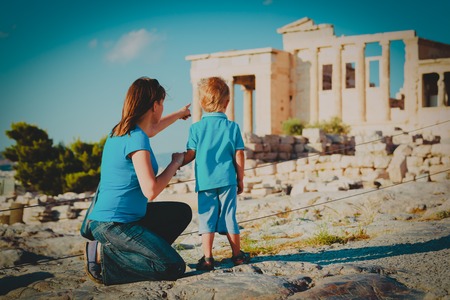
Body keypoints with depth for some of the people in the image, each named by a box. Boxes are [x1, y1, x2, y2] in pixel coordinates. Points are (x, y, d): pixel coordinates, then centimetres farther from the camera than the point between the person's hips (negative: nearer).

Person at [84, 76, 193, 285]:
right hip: (113, 225, -10)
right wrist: (175, 163, -9)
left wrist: (179, 114, 51)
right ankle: (104, 256, -8)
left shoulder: (120, 131, 9)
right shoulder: (137, 139, -20)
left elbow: (150, 129, 34)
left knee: (182, 212, 20)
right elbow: (150, 190, -25)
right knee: (174, 268, -13)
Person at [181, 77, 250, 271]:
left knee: (206, 218, 3)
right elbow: (239, 156, 0)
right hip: (227, 180, 1)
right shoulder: (232, 127, 0)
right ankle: (237, 255, 19)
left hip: (205, 182, 0)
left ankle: (207, 258, 0)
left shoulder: (196, 128, -1)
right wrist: (240, 180, 10)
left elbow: (190, 155, -1)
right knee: (229, 217, 9)